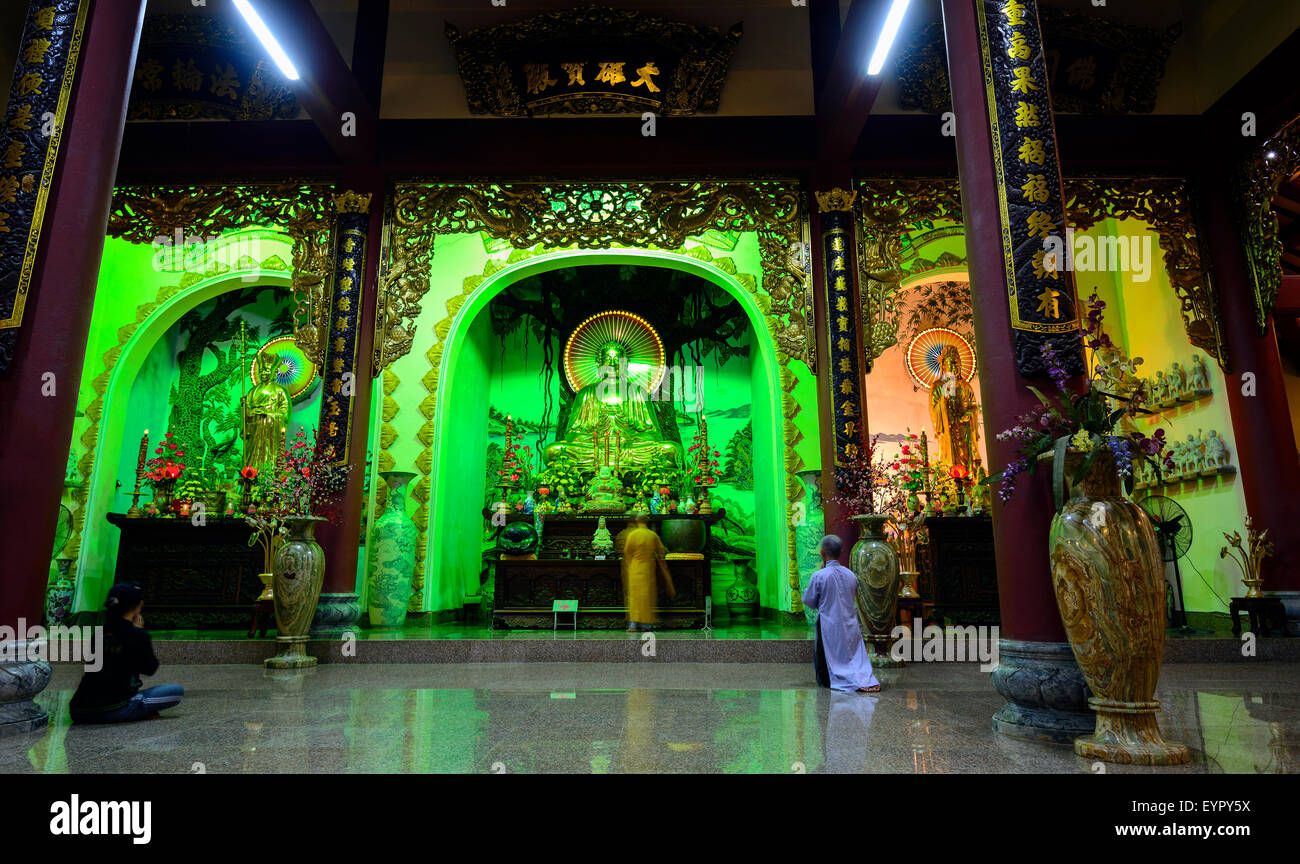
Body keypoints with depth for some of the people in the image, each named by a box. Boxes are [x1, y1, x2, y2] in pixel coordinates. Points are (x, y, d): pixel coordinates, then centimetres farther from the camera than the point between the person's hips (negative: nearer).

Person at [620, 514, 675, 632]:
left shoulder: (631, 535, -7)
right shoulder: (653, 535, -2)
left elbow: (627, 553, -1)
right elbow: (661, 551, 6)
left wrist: (628, 568, 15)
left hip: (635, 568, -1)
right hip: (649, 568, 1)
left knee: (634, 596, 4)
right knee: (648, 596, 8)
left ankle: (633, 623, -3)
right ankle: (646, 624, 10)